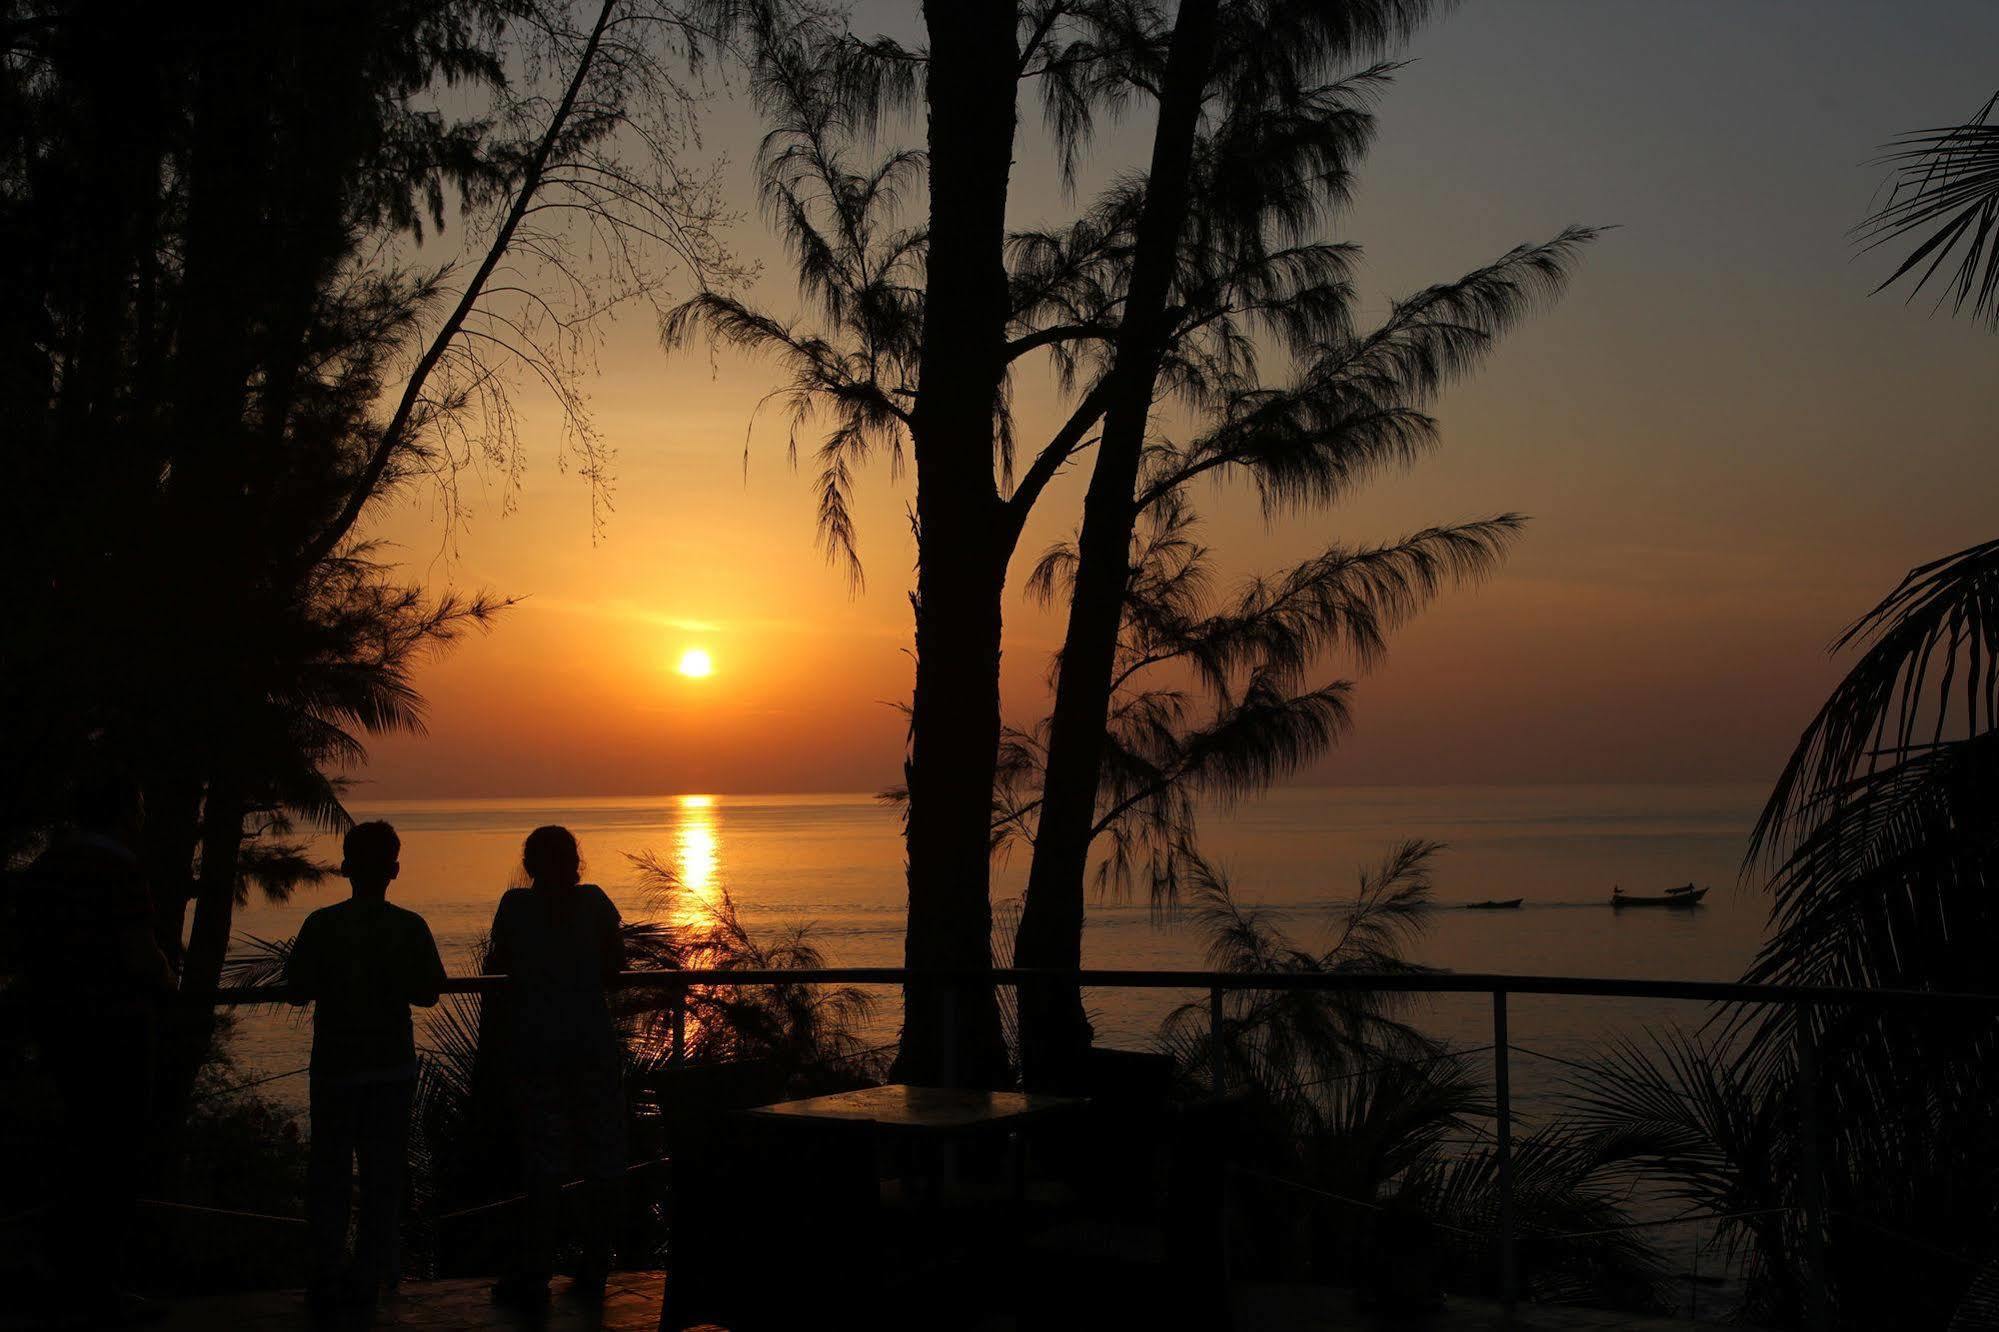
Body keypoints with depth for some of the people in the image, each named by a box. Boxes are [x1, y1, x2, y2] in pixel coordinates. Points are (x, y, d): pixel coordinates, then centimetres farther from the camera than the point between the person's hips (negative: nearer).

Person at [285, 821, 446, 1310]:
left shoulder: (322, 924, -8)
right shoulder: (409, 927, -6)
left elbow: (298, 990, -6)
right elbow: (428, 992, -1)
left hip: (335, 1063, 0)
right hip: (391, 1065, 1)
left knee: (328, 1171, 9)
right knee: (382, 1173, 10)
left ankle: (326, 1276, 6)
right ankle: (368, 1277, 11)